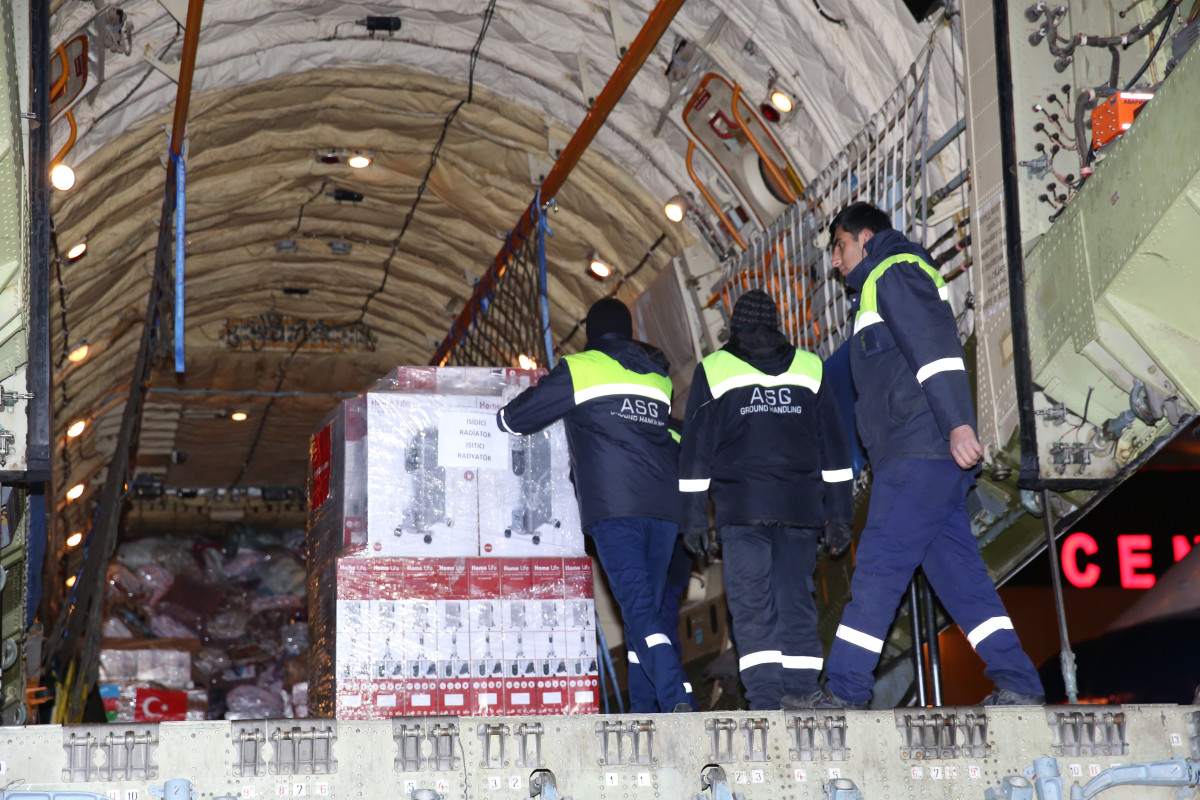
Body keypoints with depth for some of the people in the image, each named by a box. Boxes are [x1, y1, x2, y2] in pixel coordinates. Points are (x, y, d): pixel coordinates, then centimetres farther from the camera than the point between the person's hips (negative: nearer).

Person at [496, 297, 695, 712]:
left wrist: (501, 417, 34)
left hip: (614, 507, -6)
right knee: (646, 608, 11)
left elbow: (516, 417, 10)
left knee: (637, 607, -14)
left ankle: (678, 701, -29)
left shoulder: (580, 369, 5)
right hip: (664, 506, 6)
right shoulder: (657, 375, 22)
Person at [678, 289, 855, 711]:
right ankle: (803, 696, 0)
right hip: (800, 507, 3)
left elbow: (696, 449, 4)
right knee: (796, 601, 5)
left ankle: (765, 697, -16)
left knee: (752, 603, -5)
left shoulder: (713, 370, 7)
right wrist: (838, 515, 12)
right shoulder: (809, 367, 14)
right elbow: (833, 447, 12)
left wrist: (693, 515, 5)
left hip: (741, 507, -2)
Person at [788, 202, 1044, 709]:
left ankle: (843, 692, -10)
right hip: (921, 457, 10)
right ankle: (1018, 687, 4)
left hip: (920, 454, -10)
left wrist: (957, 422, -26)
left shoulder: (895, 271, -1)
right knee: (957, 572, 6)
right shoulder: (881, 284, 30)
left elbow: (934, 344, -16)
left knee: (877, 567, -10)